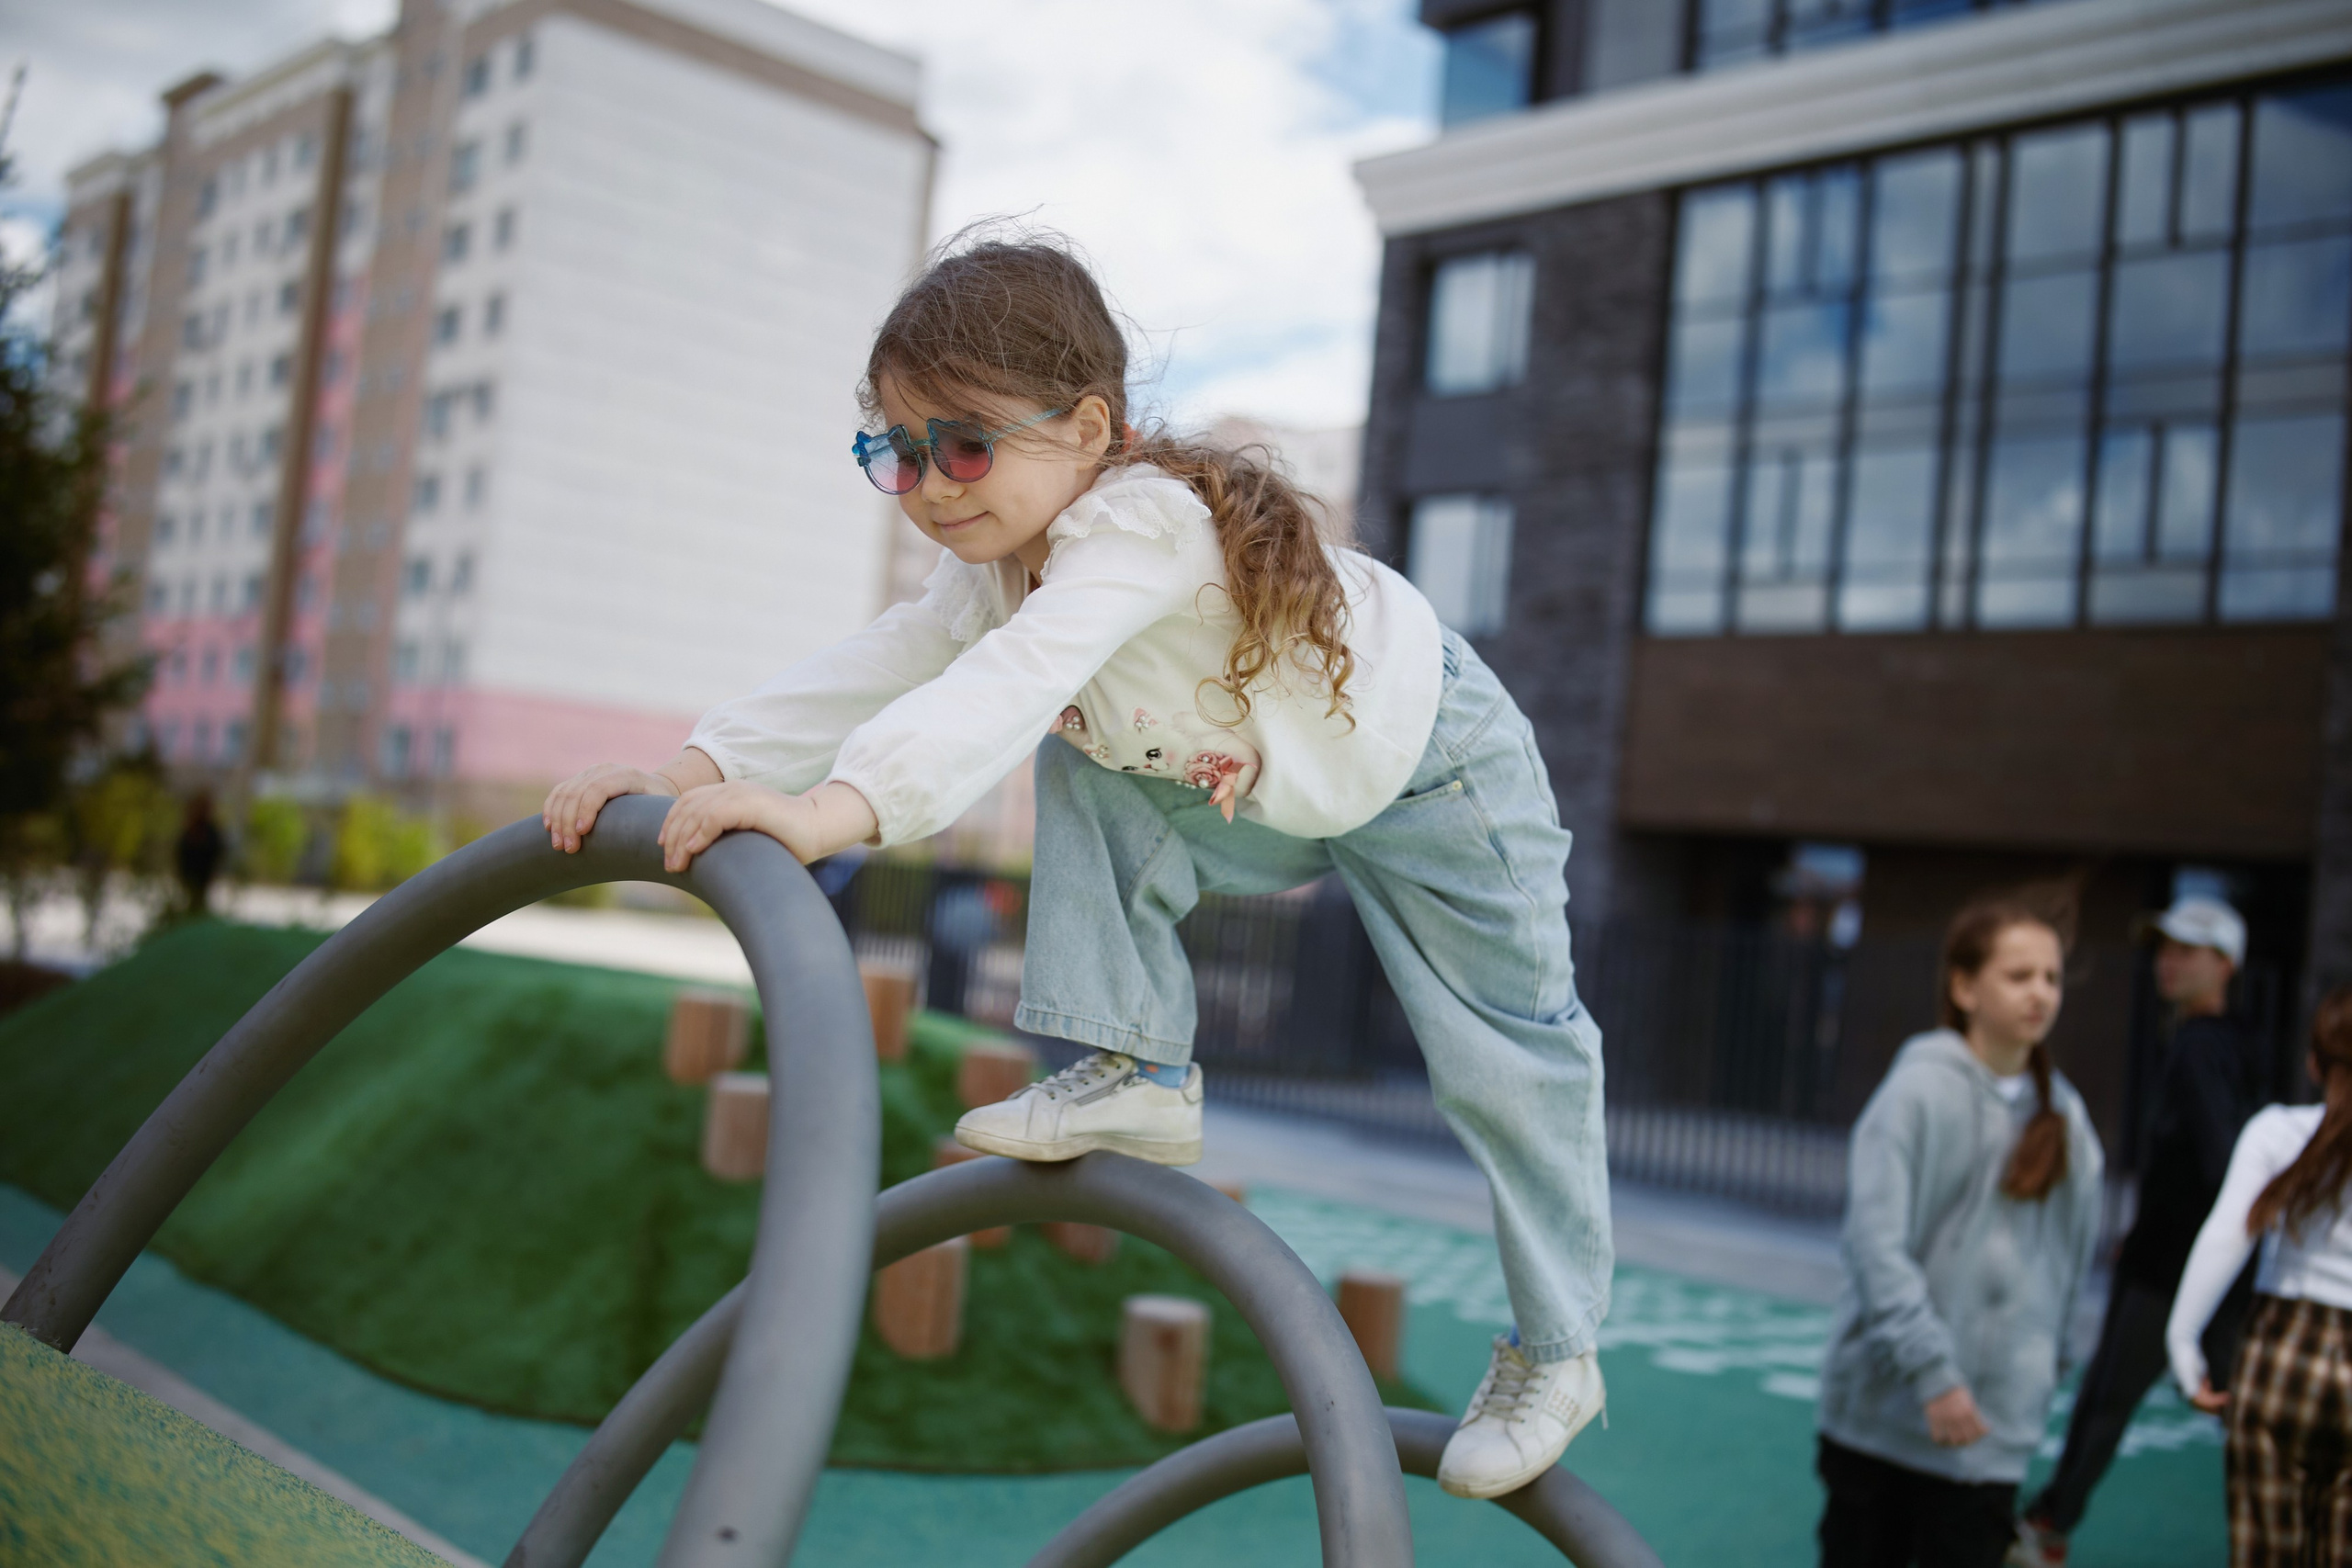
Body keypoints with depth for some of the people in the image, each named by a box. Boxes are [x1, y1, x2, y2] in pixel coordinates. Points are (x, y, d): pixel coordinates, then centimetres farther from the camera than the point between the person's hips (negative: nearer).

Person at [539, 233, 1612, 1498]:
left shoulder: (1143, 522, -38)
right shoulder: (1004, 554, -10)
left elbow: (1016, 682, -53)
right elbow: (880, 671, -17)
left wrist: (834, 809, -65)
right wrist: (695, 768, -29)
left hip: (1435, 770, -7)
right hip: (1257, 789, 7)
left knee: (1505, 1064, -2)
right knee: (1082, 772, -11)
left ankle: (1554, 1353, 18)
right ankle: (1136, 1074, -4)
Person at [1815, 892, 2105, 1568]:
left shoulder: (2061, 1113, 6)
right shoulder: (1920, 1090, -11)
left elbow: (2070, 1253, 14)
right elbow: (1876, 1244, -18)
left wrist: (2045, 1356, 10)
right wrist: (1932, 1374, -22)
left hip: (1993, 1424, 4)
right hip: (1883, 1410, -4)